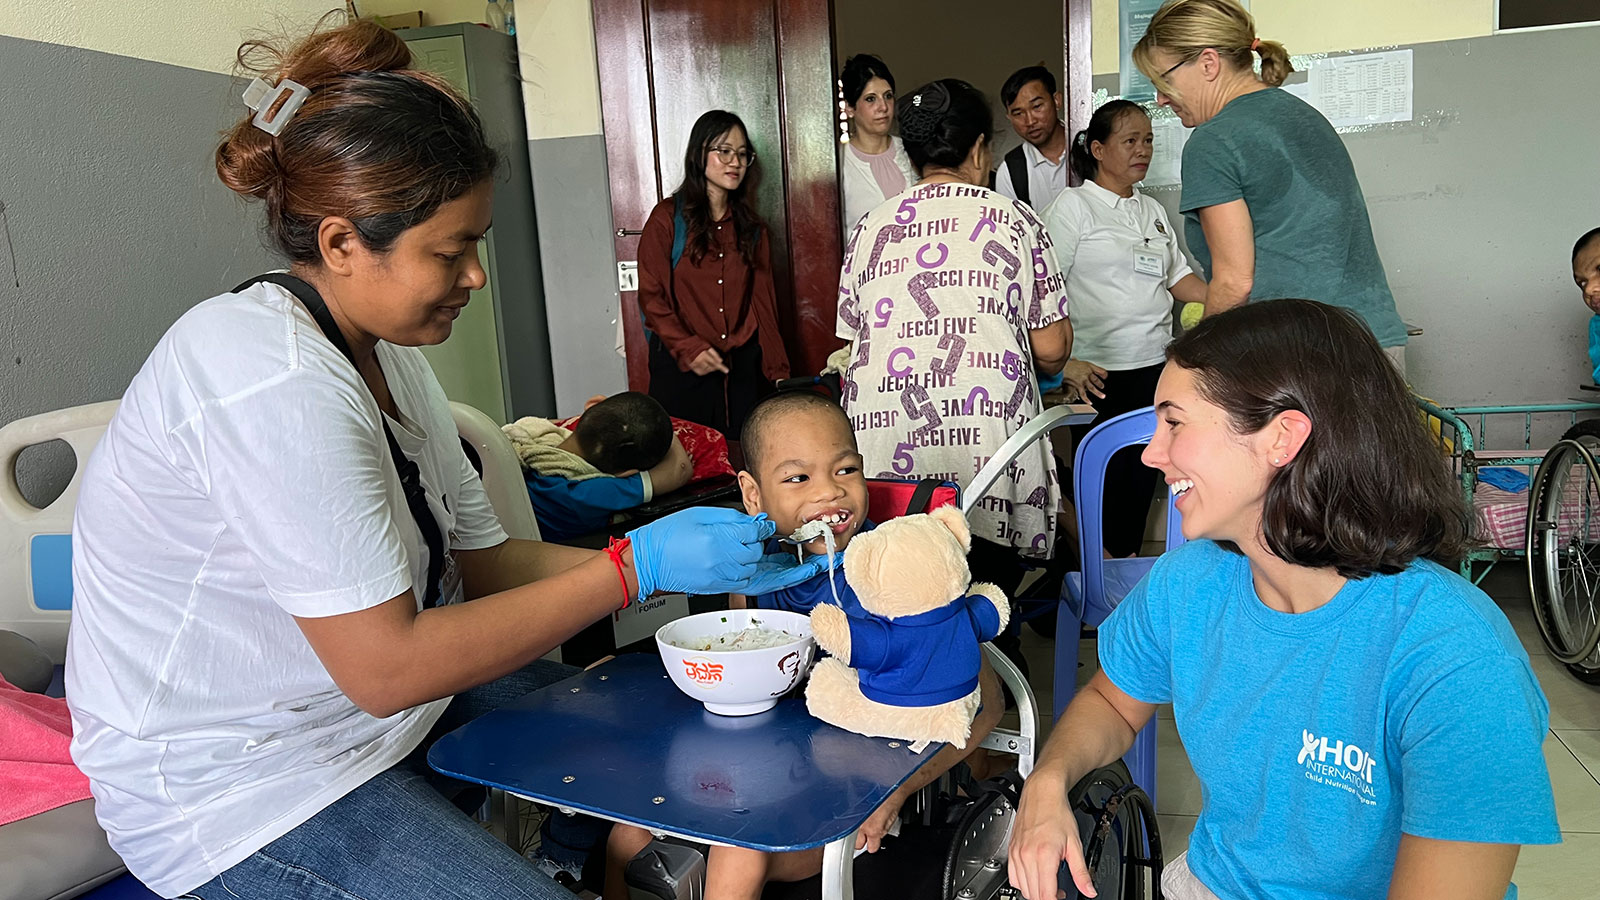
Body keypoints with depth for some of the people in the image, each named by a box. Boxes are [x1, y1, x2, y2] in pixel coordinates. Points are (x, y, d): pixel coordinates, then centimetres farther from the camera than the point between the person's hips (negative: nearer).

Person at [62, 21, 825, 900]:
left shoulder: (383, 349, 3)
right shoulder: (276, 382, -27)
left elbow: (481, 560, 1)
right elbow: (388, 667, -27)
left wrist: (712, 567, -8)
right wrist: (635, 567, -24)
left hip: (365, 692, 9)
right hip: (238, 790, -8)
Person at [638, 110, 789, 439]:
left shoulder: (750, 226, 13)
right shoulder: (668, 218, -1)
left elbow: (763, 301, 13)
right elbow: (651, 297, -4)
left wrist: (777, 369, 8)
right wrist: (688, 348, -16)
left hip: (743, 367, 4)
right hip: (682, 369, -4)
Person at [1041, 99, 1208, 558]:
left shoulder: (1152, 211, 18)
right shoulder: (1072, 206, -4)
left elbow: (1178, 274, 22)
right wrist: (1064, 361, -20)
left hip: (1154, 366, 7)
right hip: (1099, 371, -7)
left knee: (1143, 477, 9)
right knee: (1104, 480, -4)